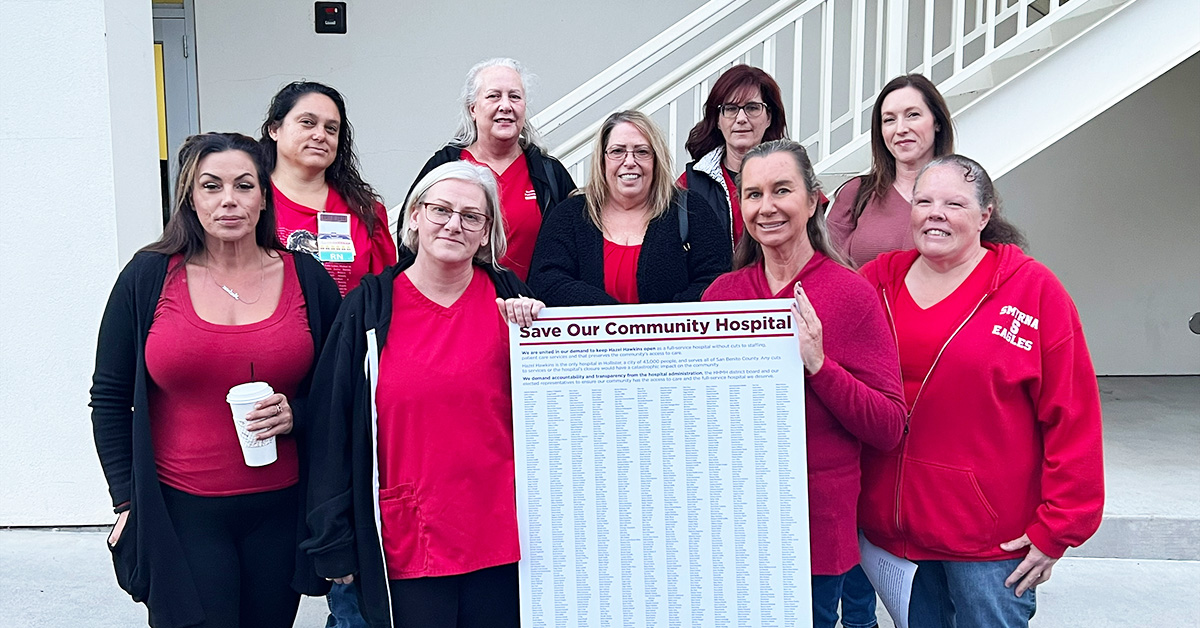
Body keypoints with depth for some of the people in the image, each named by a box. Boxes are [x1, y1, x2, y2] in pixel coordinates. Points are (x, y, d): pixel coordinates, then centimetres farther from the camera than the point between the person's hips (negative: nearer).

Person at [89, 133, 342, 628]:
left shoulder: (306, 278, 1)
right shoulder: (148, 277, -2)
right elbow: (110, 397, 4)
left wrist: (296, 415, -12)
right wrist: (127, 498, 0)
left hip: (279, 511, 2)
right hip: (178, 512, -1)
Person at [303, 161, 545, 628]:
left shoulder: (509, 300, 2)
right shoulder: (371, 306, -2)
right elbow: (334, 427, 0)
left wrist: (532, 332, -12)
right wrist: (335, 546, 0)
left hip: (501, 538, 1)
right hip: (405, 547, -1)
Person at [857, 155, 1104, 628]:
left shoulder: (1033, 289, -7)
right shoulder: (877, 280, 2)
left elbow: (1072, 419, -8)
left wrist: (1056, 529, -8)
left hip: (990, 536, -3)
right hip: (891, 521, 3)